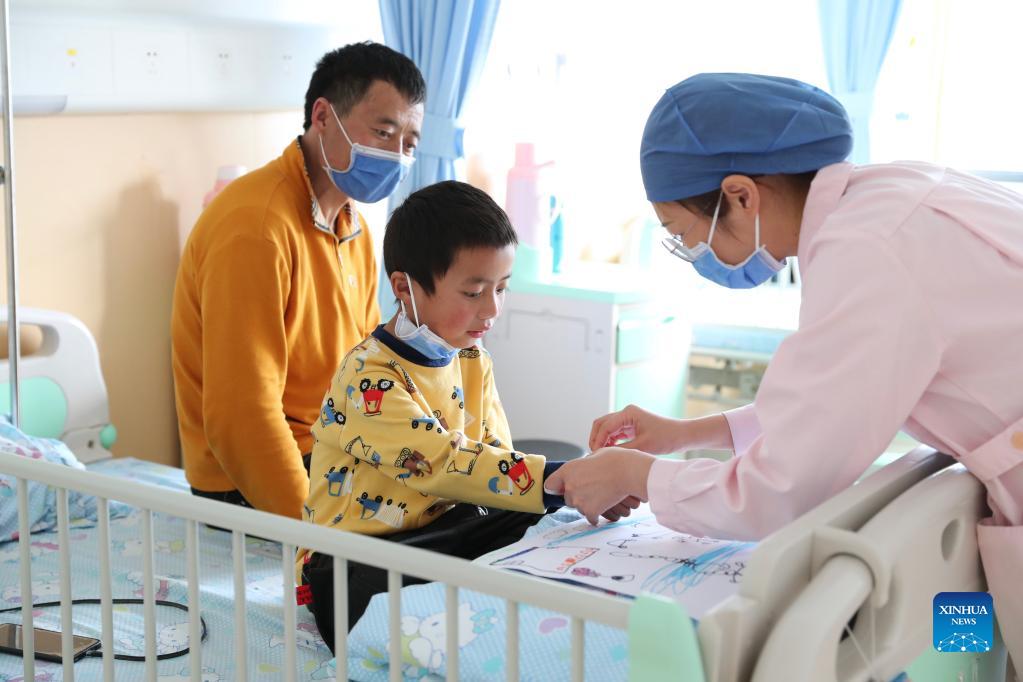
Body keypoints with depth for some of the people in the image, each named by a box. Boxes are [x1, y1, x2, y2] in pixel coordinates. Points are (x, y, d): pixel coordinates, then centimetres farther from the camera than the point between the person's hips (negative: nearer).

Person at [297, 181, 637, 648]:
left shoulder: (473, 364, 7)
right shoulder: (369, 379, -21)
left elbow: (495, 459, 1)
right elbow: (443, 467, -30)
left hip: (438, 531, 7)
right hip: (351, 560, -7)